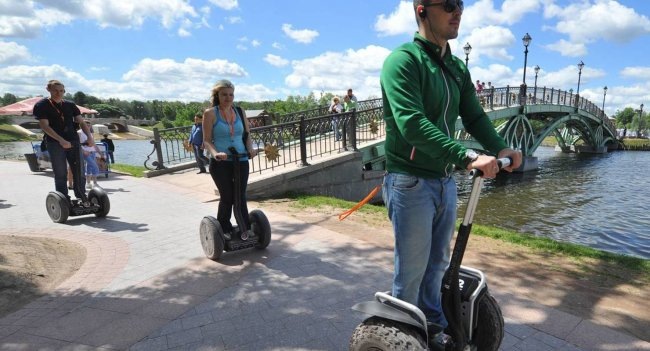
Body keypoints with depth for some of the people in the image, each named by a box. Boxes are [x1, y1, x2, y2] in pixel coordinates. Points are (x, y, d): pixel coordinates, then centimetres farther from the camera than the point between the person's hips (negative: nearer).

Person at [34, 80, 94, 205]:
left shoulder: (70, 105, 12)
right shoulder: (41, 106, 1)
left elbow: (81, 122, 7)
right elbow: (45, 126, -9)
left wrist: (89, 136, -12)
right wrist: (61, 140, -22)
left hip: (73, 141, 3)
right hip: (55, 143, -3)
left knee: (79, 171, 2)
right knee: (60, 174, 0)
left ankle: (81, 197, 16)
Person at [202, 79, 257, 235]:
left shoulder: (240, 112, 10)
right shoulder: (210, 113, -2)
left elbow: (247, 134, 14)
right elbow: (207, 140, -6)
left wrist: (250, 148, -6)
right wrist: (215, 153, -24)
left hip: (241, 161, 3)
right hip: (220, 163, -3)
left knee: (240, 197, 6)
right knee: (227, 197, 1)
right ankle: (223, 230, 22)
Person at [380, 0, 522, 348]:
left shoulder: (457, 68, 12)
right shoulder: (403, 60, -14)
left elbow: (474, 116, 9)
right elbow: (412, 124, -27)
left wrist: (499, 148, -10)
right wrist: (466, 157, -33)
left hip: (445, 181, 8)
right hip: (411, 183, -7)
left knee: (437, 263, 20)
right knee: (411, 270, 7)